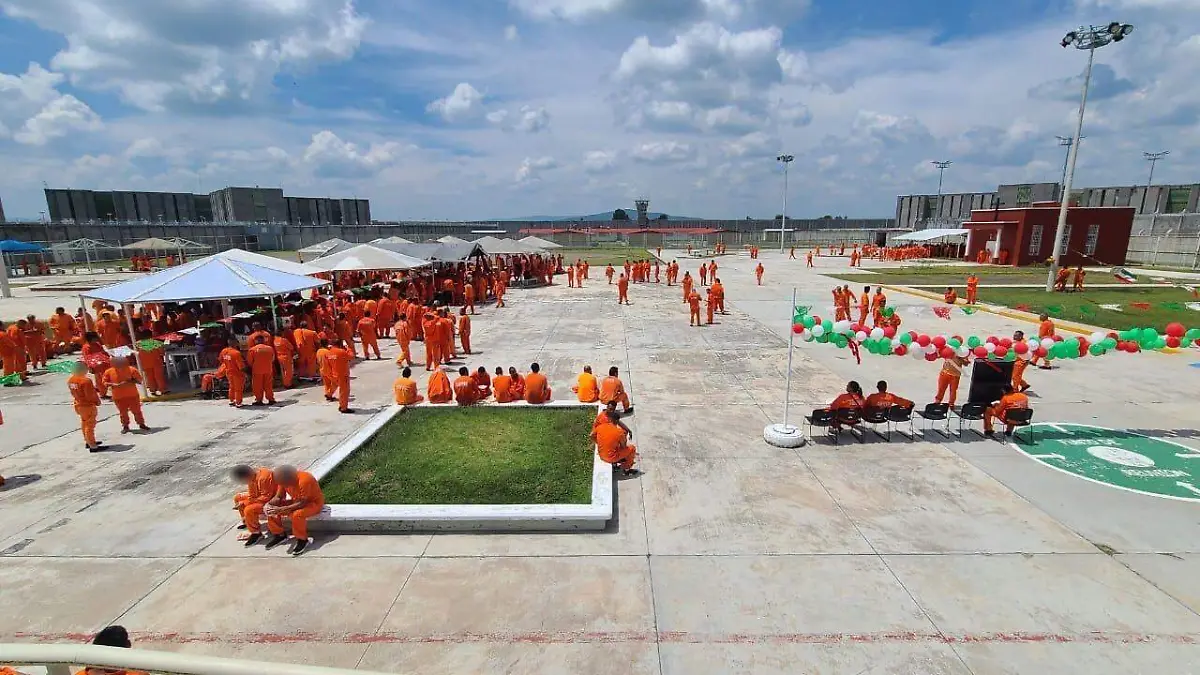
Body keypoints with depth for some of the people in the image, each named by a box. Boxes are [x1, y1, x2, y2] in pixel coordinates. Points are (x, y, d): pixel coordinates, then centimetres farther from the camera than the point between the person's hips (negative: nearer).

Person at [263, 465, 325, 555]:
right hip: (296, 501, 8)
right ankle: (279, 535, 11)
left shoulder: (304, 480, -35)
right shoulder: (284, 480, -12)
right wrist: (269, 504, -23)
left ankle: (302, 540, -13)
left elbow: (302, 503, -31)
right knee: (272, 510, -6)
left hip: (313, 503, -8)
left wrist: (282, 509, -35)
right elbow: (278, 497, -2)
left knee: (297, 514, -35)